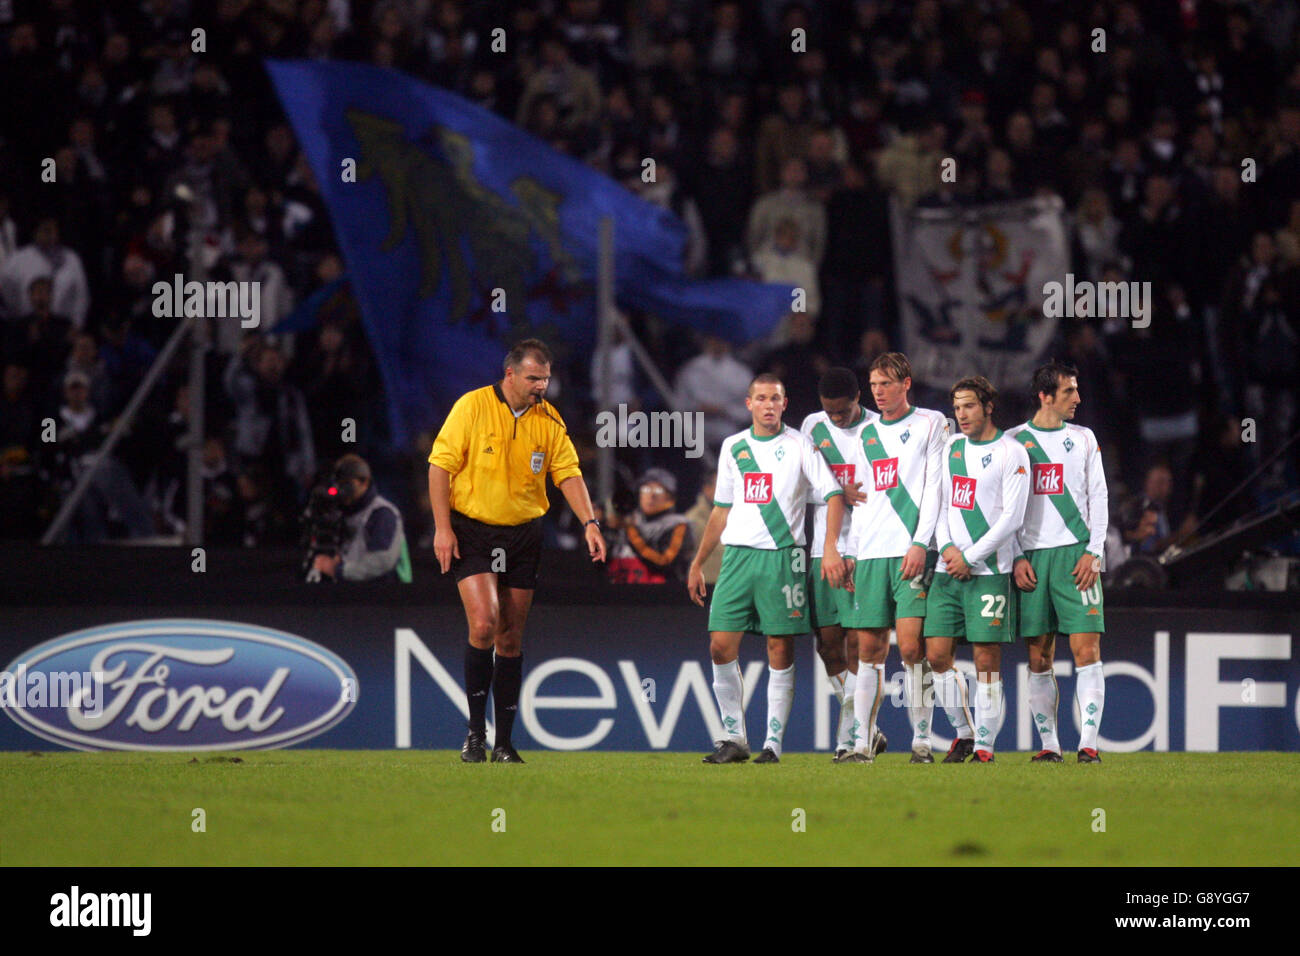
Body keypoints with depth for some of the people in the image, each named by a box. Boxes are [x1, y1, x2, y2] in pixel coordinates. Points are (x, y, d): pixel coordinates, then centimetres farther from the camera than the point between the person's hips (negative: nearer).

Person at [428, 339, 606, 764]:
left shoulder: (549, 420, 4)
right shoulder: (472, 406, -8)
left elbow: (568, 473, 4)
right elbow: (441, 464, -7)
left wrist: (589, 523, -10)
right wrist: (443, 528, -12)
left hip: (523, 535, 4)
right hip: (471, 529, -4)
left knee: (511, 640, 5)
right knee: (484, 624, -18)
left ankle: (503, 744, 10)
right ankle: (475, 730, -5)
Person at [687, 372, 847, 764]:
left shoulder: (799, 445, 2)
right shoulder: (733, 447, 14)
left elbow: (833, 494, -1)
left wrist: (830, 548, -14)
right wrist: (697, 564, 21)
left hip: (782, 555, -4)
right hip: (738, 554, 4)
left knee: (781, 651, -3)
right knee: (721, 646, -5)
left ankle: (773, 743, 1)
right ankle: (734, 738, 4)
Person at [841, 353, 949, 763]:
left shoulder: (930, 423, 3)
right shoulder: (867, 435, 19)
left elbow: (934, 487, -3)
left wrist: (920, 544, -12)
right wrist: (850, 553, 13)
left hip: (912, 554, -5)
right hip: (871, 555, 5)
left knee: (911, 646, -12)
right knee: (870, 649, 2)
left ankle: (921, 740, -9)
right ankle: (863, 742, 4)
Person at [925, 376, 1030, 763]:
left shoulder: (1011, 453, -5)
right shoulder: (951, 447, 14)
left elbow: (1012, 518, -9)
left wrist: (969, 557, -10)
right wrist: (947, 547, -1)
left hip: (989, 572, -6)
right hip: (948, 570, 6)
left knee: (987, 660, -5)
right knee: (937, 654, 1)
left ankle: (985, 745, 1)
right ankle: (963, 732, 17)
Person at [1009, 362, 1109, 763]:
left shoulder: (1083, 438, 11)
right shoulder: (1013, 441, 7)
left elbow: (1098, 498, 9)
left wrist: (1093, 553, -3)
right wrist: (1016, 558, -2)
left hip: (1076, 554, 0)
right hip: (1032, 558, 0)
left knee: (1086, 649, -10)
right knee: (1039, 658, 0)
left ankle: (1089, 742, -11)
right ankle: (1049, 744, 6)